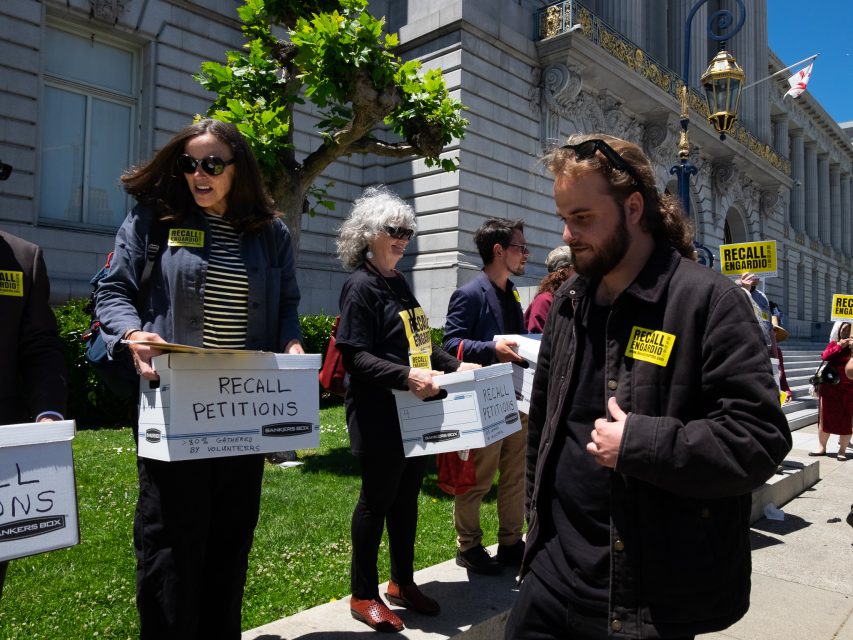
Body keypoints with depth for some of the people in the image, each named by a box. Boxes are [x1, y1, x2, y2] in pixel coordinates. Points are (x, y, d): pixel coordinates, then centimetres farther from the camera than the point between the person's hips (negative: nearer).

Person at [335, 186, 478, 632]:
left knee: (408, 496, 16)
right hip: (380, 415, -8)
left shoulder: (399, 284, 14)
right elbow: (356, 357, -20)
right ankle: (363, 595, 21)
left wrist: (455, 366, 8)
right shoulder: (361, 286, -12)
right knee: (378, 497, 3)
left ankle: (403, 582, 33)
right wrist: (405, 376, -31)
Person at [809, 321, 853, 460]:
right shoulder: (833, 344, 8)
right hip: (829, 386, 1)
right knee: (825, 416, 6)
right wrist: (839, 346, -16)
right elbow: (825, 356, -9)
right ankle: (822, 447, 16)